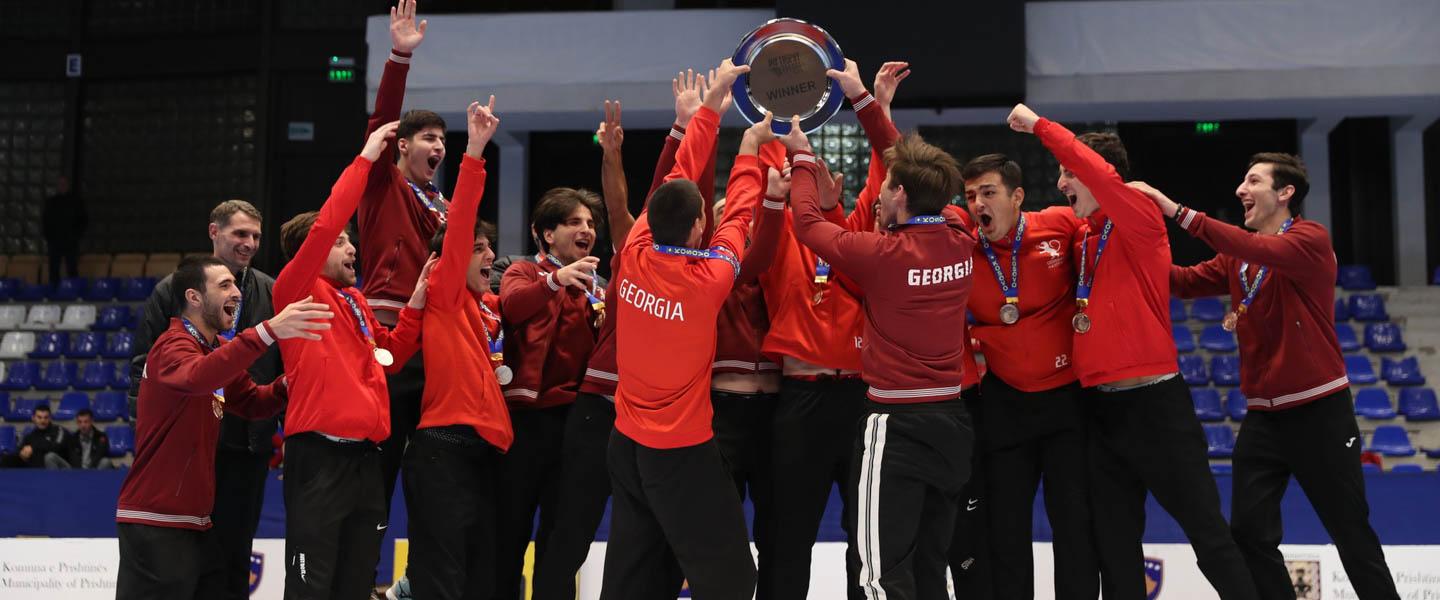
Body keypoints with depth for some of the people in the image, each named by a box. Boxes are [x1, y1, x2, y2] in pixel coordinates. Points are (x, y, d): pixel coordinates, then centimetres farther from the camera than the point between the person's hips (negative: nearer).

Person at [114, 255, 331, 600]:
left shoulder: (216, 348, 15)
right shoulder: (173, 346, -14)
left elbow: (251, 402, 14)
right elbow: (197, 377, -37)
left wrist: (289, 384, -9)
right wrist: (268, 331, -48)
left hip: (195, 521, 9)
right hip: (156, 523, -9)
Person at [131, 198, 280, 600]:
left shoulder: (272, 293, 7)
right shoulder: (173, 290, 3)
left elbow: (287, 368, 7)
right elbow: (145, 364, 3)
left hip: (247, 443, 1)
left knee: (234, 552, 6)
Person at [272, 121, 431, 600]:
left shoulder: (356, 301, 18)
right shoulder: (296, 291, -3)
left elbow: (388, 356, 25)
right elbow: (325, 223, -14)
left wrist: (415, 305, 11)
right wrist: (366, 158, -8)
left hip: (365, 455, 8)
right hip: (320, 455, -8)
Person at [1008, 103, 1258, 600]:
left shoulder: (1140, 220, -7)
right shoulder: (1081, 241, 14)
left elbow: (1099, 173, -24)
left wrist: (1040, 126, -16)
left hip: (1154, 403, -8)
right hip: (1100, 407, 8)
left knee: (1206, 530, -3)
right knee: (1115, 542, 10)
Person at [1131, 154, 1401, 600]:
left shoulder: (1312, 239, -11)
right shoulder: (1238, 257, 10)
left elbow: (1261, 251, -28)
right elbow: (1186, 281, 2)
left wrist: (1177, 212, -31)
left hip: (1318, 411, -6)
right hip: (1262, 415, 6)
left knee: (1351, 533, 1)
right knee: (1249, 532, 2)